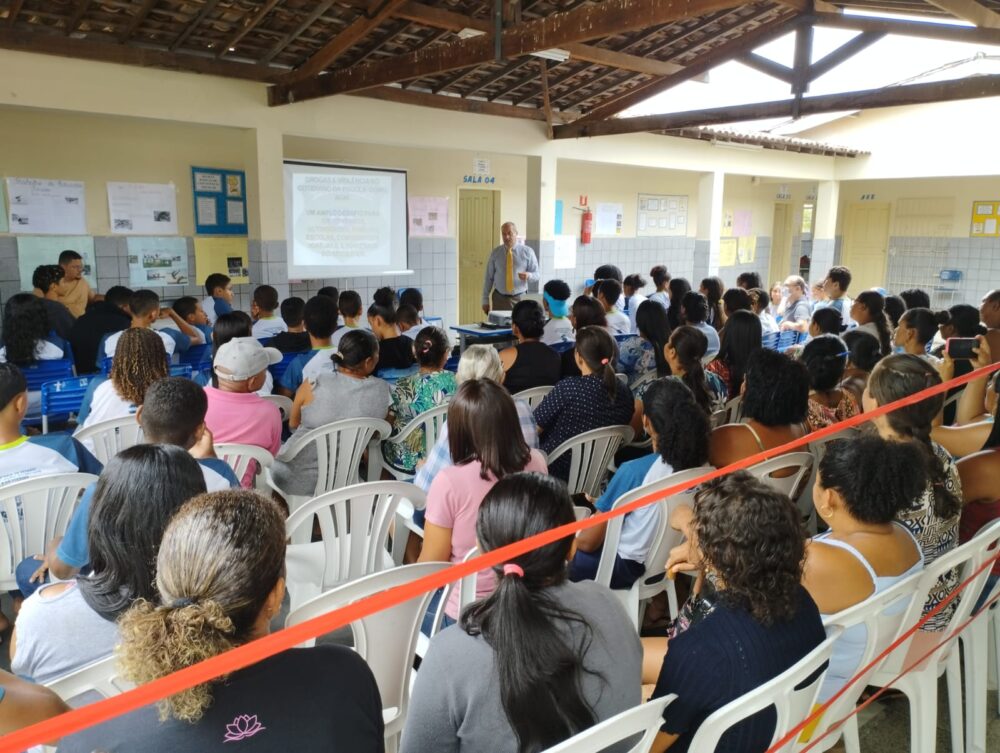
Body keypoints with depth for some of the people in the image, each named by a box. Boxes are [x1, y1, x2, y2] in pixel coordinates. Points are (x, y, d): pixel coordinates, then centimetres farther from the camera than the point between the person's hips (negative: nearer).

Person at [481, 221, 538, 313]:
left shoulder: (527, 251, 0)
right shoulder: (495, 253, 3)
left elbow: (536, 274, 2)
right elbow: (488, 277, 5)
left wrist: (528, 275, -22)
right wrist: (485, 300, 2)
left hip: (520, 299, -1)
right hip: (499, 298, 1)